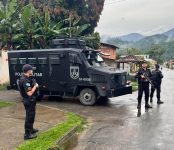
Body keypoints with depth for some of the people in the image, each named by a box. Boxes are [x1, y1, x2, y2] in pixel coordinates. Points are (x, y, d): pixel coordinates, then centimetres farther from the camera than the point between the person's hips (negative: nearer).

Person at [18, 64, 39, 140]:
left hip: (30, 100, 11)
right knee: (29, 116, -2)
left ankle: (30, 129, 39)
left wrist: (35, 85, 3)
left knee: (31, 115, 23)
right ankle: (27, 134, 7)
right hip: (29, 101, -11)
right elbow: (29, 93, -28)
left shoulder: (26, 78, 7)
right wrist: (35, 86, -17)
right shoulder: (25, 80, -26)